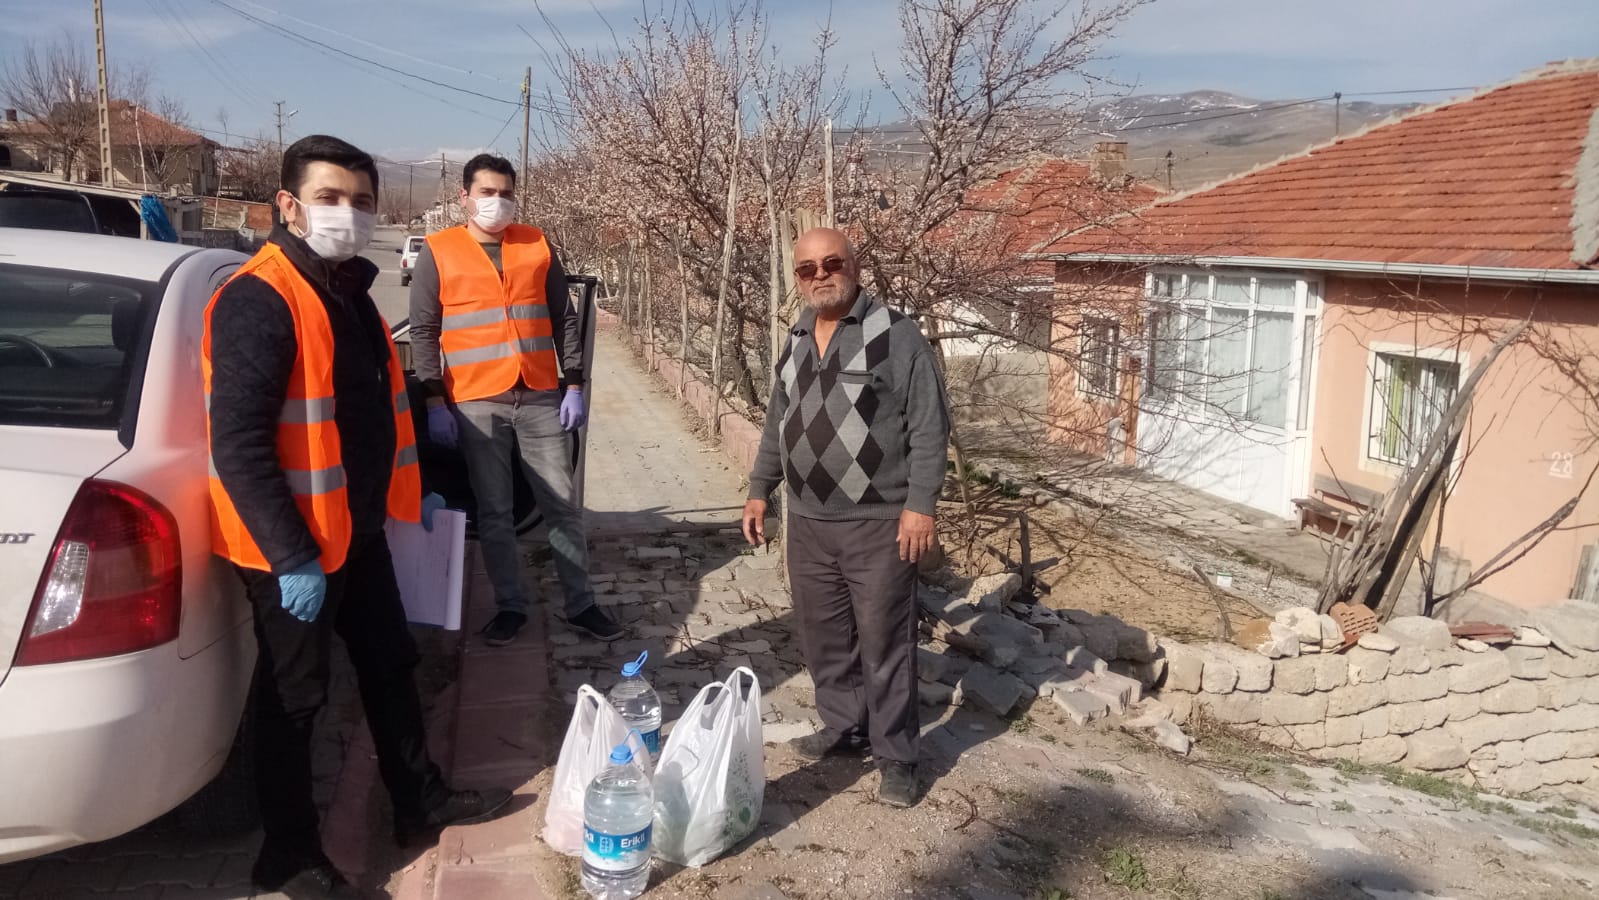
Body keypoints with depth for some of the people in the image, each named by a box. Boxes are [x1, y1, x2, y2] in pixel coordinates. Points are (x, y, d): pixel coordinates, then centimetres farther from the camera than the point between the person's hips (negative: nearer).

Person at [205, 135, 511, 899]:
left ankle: (420, 801, 36)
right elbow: (238, 445, -25)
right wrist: (291, 557, -26)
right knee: (295, 696, 5)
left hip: (359, 529, 9)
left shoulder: (349, 292, 9)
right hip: (294, 549, -9)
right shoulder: (258, 301, -20)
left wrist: (410, 489, 21)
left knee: (390, 666, 19)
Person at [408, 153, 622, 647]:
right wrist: (435, 401, -6)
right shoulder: (437, 252, 1)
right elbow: (424, 333, 0)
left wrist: (574, 386, 2)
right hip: (475, 403, -1)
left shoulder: (537, 245, 7)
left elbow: (564, 320, 9)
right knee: (493, 512, 7)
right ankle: (511, 606, 20)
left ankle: (581, 604, 16)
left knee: (562, 505, 6)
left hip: (541, 398, 2)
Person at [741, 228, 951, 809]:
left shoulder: (897, 334, -10)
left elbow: (929, 426, -12)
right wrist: (760, 490, 18)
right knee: (822, 637, 15)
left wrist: (920, 504, -17)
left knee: (884, 642, 1)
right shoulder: (796, 341, 11)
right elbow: (777, 424, 21)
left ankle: (895, 756, 15)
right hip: (808, 523, 6)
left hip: (879, 524, -6)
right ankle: (843, 727, 33)